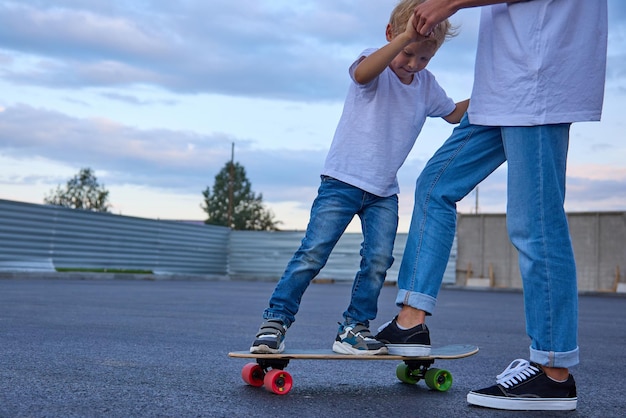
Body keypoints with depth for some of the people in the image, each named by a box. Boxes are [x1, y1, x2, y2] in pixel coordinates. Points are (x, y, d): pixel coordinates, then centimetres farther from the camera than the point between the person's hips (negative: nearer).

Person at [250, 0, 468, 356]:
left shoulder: (427, 85, 8)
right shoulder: (374, 64, -9)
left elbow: (455, 114, 28)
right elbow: (362, 74, -36)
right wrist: (405, 38, -45)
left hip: (385, 192, 5)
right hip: (343, 180, -5)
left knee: (379, 259, -7)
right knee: (313, 252, -9)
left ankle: (355, 328, 4)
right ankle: (276, 320, 0)